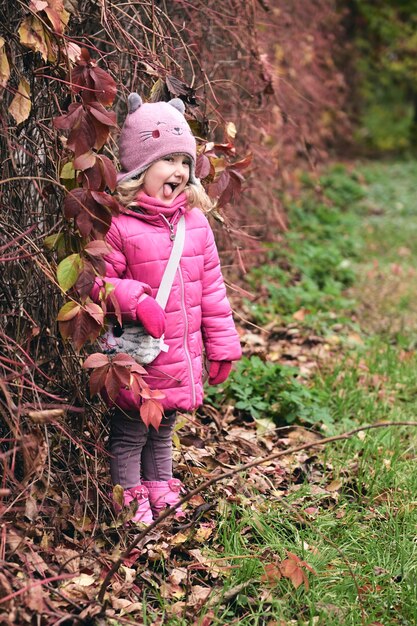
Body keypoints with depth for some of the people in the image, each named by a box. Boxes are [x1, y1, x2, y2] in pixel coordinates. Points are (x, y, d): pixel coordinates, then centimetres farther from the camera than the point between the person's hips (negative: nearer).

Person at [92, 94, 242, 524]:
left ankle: (162, 498, 40)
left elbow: (211, 287, 9)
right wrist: (135, 301, -29)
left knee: (162, 435, 24)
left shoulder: (195, 221, 4)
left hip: (183, 362, 6)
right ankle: (132, 504, 27)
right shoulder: (118, 225, -16)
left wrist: (222, 345, 10)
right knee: (129, 437, 9)